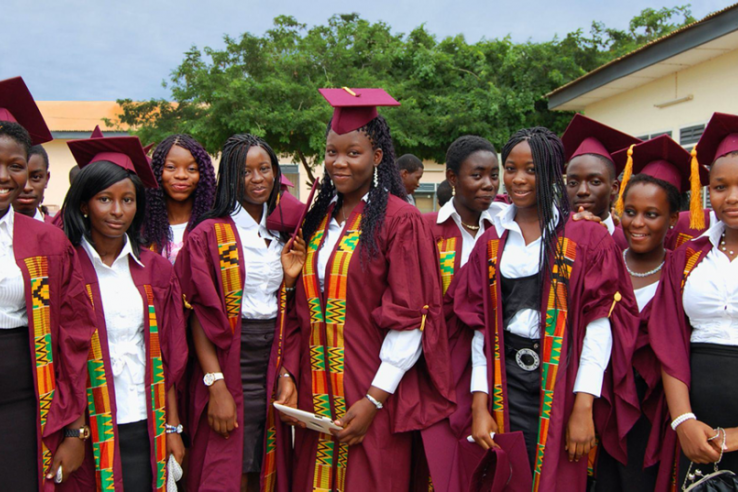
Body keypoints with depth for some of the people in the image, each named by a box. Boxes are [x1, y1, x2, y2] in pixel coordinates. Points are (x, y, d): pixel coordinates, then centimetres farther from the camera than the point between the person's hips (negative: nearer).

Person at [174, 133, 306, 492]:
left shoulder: (282, 232, 11)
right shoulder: (210, 234, -5)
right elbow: (200, 315, -10)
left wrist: (290, 276, -4)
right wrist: (215, 384, -17)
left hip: (275, 366, 5)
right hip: (229, 368, -5)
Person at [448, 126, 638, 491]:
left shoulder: (586, 238, -3)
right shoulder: (492, 241, 8)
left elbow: (599, 321, -8)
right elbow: (480, 324, 5)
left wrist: (583, 406, -15)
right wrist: (479, 405, -2)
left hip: (562, 384, -3)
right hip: (505, 384, 3)